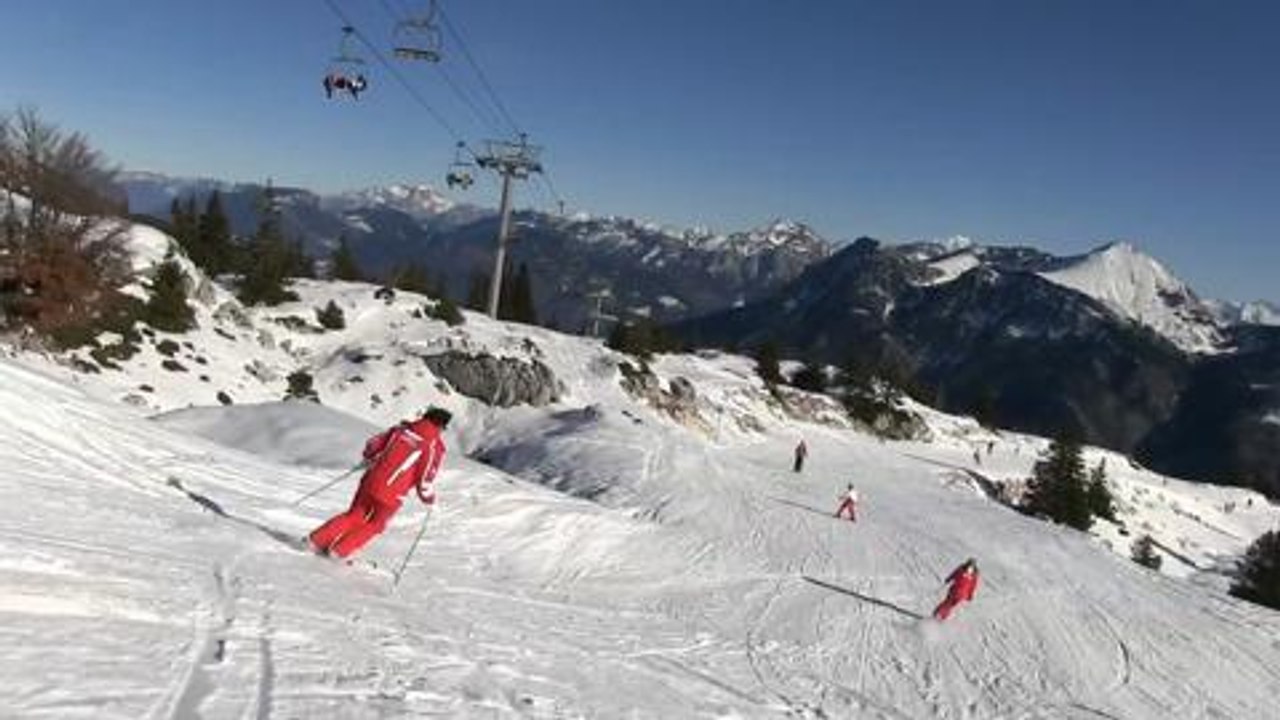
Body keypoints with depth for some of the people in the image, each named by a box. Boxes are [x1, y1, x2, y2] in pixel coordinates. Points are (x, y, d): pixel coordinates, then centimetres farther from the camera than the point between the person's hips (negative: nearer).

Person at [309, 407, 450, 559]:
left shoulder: (402, 429, 3)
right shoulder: (434, 447, -12)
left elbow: (373, 444, 12)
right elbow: (425, 480, -13)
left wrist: (369, 459, 33)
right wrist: (429, 499, 6)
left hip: (370, 482, 4)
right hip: (390, 496, -4)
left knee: (354, 516, 26)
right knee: (374, 525, 21)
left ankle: (319, 539, 26)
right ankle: (340, 550, 24)